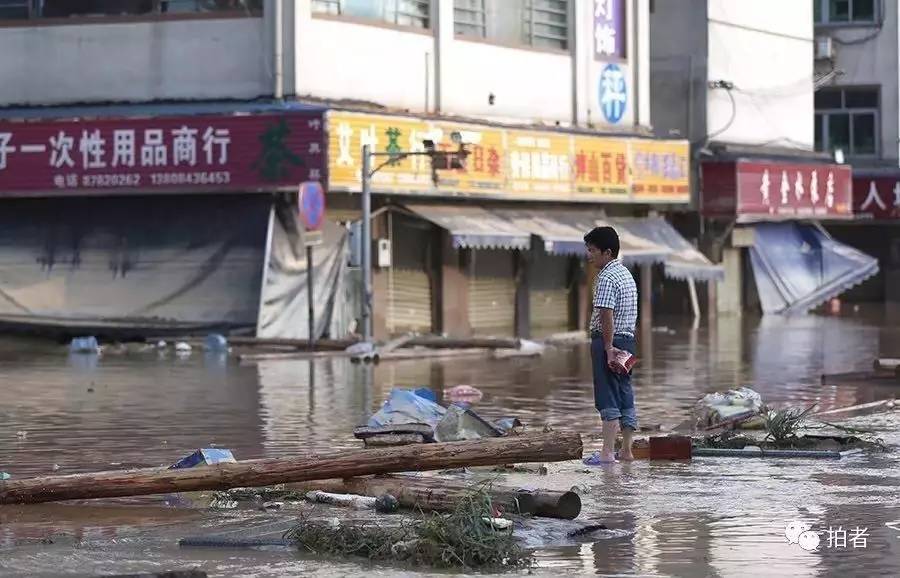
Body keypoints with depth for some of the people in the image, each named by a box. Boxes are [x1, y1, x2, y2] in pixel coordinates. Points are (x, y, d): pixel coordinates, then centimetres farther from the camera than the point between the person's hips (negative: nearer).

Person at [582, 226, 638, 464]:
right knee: (625, 395, 10)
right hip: (628, 339, 9)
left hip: (608, 340, -9)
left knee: (608, 397, -8)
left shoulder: (606, 278, -14)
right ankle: (626, 451, 13)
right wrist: (615, 346, 16)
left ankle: (607, 452, -10)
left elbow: (606, 315, -22)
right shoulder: (626, 274, 17)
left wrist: (608, 347, -21)